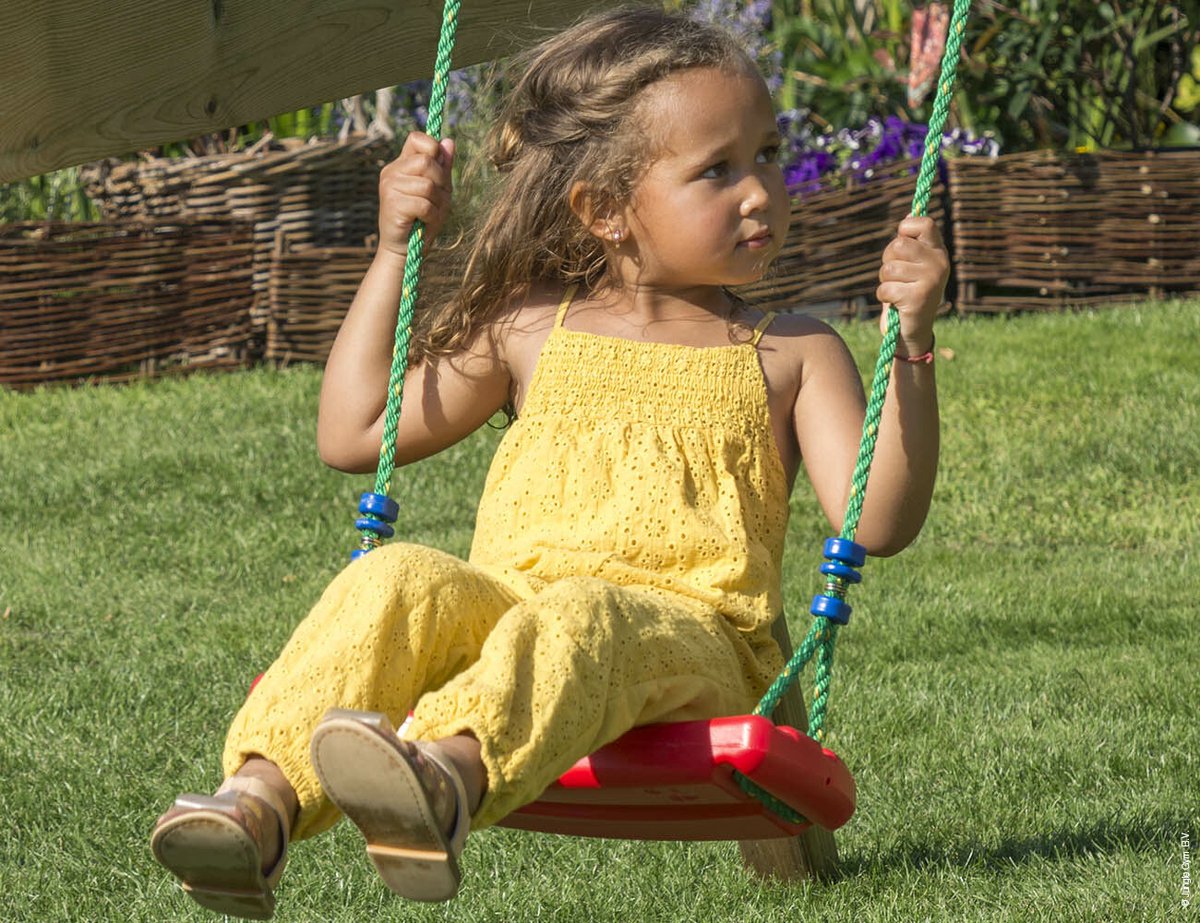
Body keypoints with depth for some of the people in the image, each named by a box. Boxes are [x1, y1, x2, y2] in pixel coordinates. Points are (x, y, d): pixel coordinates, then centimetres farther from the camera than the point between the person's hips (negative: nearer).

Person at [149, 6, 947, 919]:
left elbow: (879, 521, 3)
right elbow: (352, 435, 20)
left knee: (576, 616, -38)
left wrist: (913, 343, -8)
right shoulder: (531, 331, 19)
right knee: (400, 579, -29)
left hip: (693, 645, -3)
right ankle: (262, 798, -48)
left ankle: (449, 777, -69)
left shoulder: (791, 355, 15)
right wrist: (395, 252, 19)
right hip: (503, 608, 3)